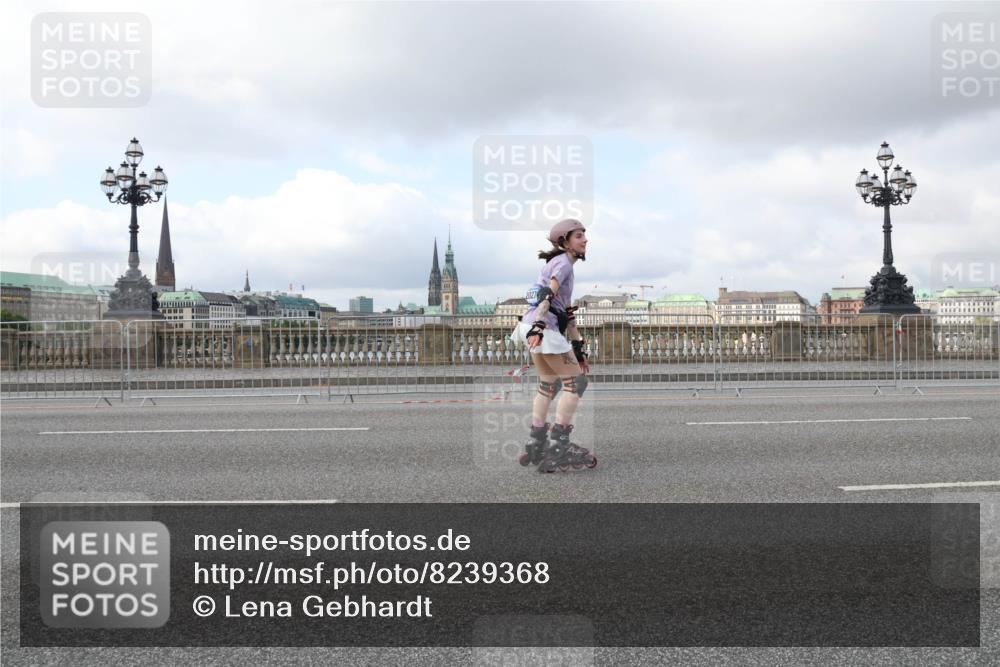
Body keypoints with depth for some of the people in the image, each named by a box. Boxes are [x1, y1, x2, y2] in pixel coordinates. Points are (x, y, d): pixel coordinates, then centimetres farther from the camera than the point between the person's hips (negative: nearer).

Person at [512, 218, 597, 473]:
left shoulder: (563, 265, 25)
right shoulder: (563, 262, -4)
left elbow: (567, 312, 24)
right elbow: (548, 295, -21)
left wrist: (578, 347, 22)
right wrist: (538, 326, -35)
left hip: (536, 328, 10)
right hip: (543, 328, -10)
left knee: (549, 386, 17)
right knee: (576, 382, -3)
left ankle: (536, 446, 20)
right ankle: (558, 446, -4)